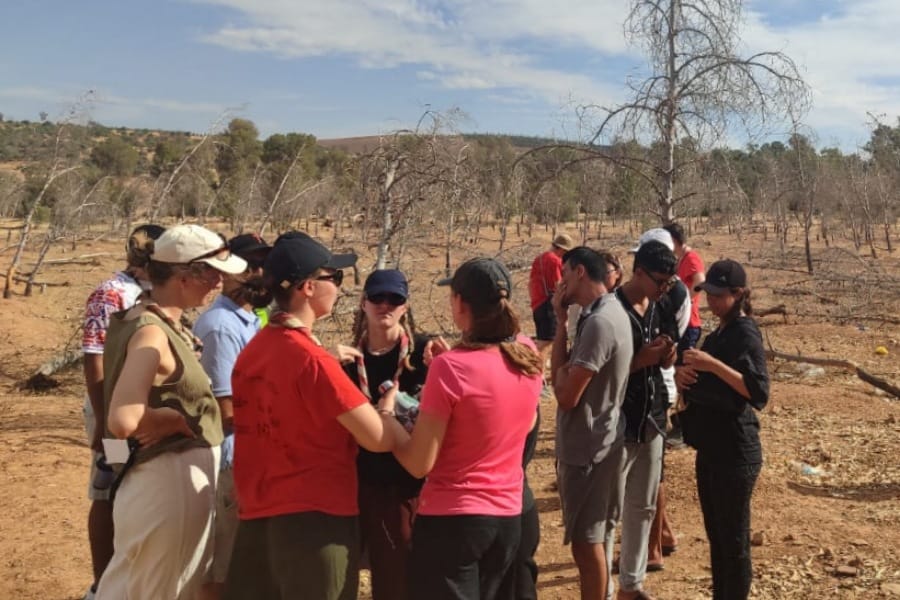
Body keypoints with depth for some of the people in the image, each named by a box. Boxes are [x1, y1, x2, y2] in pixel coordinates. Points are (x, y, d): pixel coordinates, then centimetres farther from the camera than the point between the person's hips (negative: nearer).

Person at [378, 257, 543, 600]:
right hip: (508, 516, 6)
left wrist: (387, 413, -1)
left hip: (451, 518, -6)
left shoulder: (450, 368, -20)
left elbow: (419, 464, -17)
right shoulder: (528, 356, -2)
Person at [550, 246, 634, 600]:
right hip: (596, 441, 10)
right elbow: (565, 372, 5)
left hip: (587, 447, -10)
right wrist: (561, 321, -2)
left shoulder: (599, 322, -23)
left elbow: (566, 395, -25)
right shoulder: (607, 312, 8)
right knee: (593, 538, 21)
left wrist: (561, 369, -6)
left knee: (586, 542, 2)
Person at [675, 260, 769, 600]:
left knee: (734, 540, 1)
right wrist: (682, 375, -2)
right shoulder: (718, 334, 13)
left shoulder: (746, 334, -14)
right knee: (716, 536, 17)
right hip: (710, 450, 9)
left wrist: (713, 364, -29)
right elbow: (703, 385, 20)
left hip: (735, 454, -9)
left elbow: (759, 393, -25)